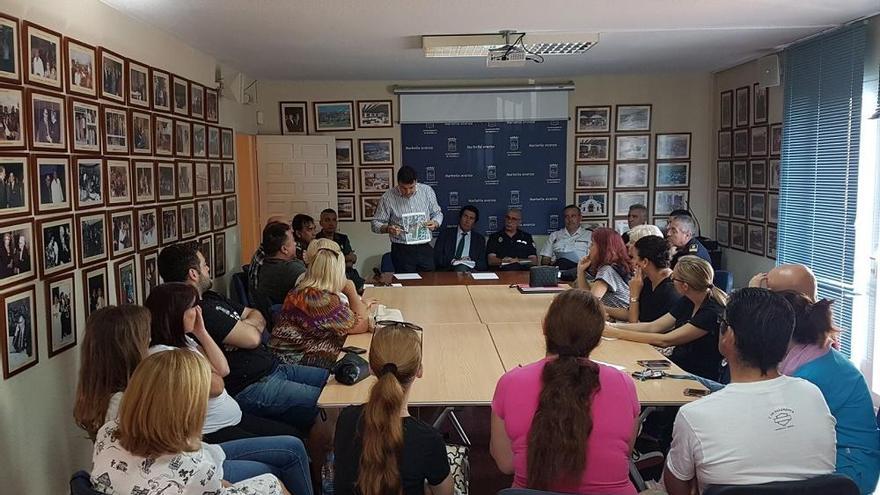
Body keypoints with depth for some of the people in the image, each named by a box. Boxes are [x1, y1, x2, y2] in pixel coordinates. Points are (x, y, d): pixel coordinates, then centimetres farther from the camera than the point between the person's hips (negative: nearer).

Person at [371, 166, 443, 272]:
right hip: (402, 251, -2)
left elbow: (437, 214, 12)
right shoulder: (388, 197, -7)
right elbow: (375, 224, -3)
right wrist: (387, 229, -23)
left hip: (424, 249, 2)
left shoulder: (427, 191, 1)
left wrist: (435, 223, -10)